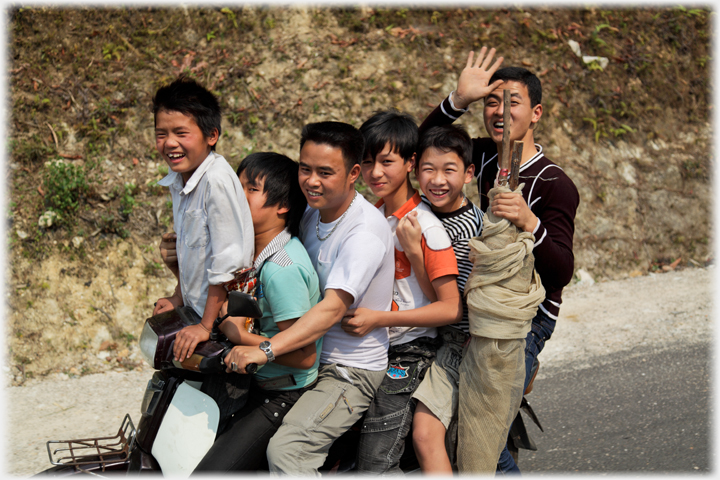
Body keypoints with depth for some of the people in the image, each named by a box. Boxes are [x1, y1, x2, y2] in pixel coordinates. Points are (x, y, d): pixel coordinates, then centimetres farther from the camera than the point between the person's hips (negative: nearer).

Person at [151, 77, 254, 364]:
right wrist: (179, 297, 18)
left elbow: (227, 260, -23)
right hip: (196, 309, 8)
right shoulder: (178, 179, 4)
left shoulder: (217, 181, -24)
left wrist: (206, 325, -19)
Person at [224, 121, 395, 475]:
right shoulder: (312, 212, 5)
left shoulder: (365, 231, -21)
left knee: (285, 450, -26)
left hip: (351, 370, -9)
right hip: (309, 355, 9)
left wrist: (266, 350, -40)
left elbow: (334, 308, -31)